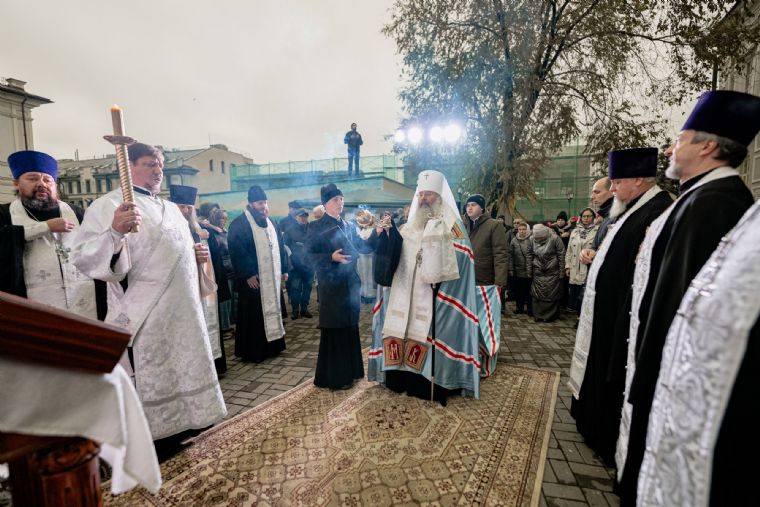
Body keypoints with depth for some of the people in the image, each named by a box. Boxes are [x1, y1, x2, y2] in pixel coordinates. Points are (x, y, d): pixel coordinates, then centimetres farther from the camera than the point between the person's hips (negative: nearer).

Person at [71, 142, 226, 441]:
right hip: (147, 316, -7)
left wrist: (196, 255, 5)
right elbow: (82, 258, -18)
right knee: (153, 382, 5)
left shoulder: (170, 208, 16)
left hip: (184, 310, 7)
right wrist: (114, 232, -36)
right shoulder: (108, 205, -7)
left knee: (187, 373, 17)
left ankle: (189, 427, 35)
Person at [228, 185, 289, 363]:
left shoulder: (272, 224, 14)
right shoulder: (239, 224, -9)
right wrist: (248, 274, -21)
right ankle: (252, 352, 11)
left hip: (273, 278, 7)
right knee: (253, 316, 0)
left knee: (273, 311, 13)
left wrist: (284, 269, 12)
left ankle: (273, 346, 25)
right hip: (253, 279, -7)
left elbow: (280, 247, 18)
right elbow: (237, 251, -16)